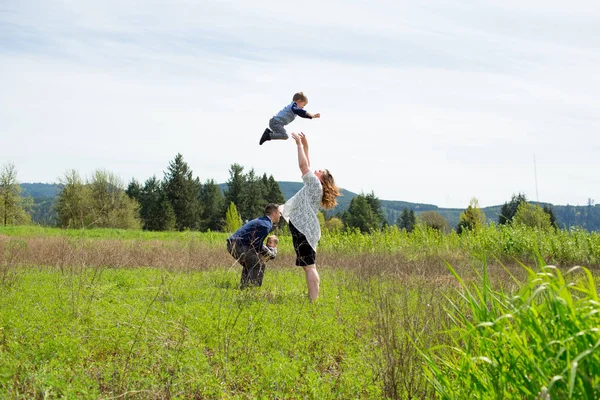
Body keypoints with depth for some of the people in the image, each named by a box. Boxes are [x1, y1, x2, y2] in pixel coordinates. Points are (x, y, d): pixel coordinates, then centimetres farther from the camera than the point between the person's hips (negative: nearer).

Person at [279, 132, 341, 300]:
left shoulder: (316, 185, -5)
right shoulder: (313, 186, 19)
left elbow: (303, 166, -11)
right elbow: (306, 166, 24)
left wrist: (300, 144, -4)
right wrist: (305, 145, 20)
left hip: (304, 230, -10)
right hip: (302, 229, 10)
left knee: (309, 267, -15)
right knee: (308, 267, 9)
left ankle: (314, 301, -19)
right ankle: (312, 298, 11)